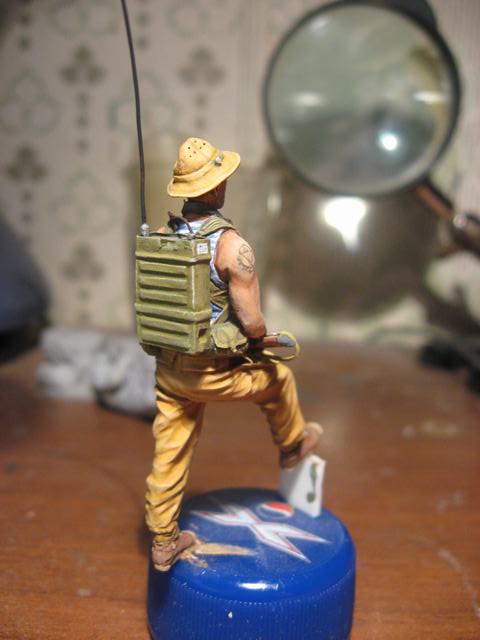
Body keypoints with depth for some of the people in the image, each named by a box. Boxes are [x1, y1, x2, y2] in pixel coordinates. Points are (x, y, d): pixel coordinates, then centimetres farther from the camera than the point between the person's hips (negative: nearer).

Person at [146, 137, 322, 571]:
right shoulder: (232, 245, -21)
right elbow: (252, 323, -21)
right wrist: (261, 338, 2)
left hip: (168, 367, 6)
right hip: (211, 373, -6)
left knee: (169, 457, 17)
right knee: (277, 378, 23)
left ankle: (164, 543, 34)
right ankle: (292, 445, 48)